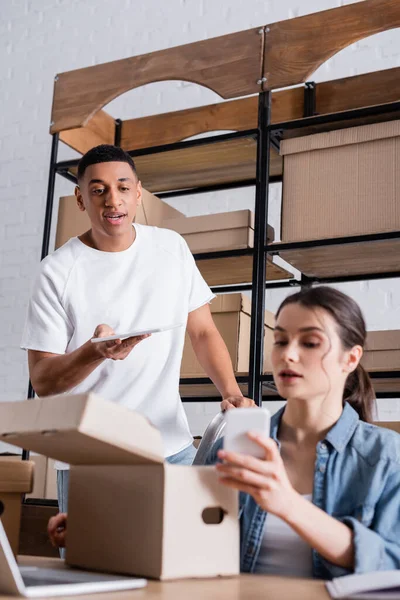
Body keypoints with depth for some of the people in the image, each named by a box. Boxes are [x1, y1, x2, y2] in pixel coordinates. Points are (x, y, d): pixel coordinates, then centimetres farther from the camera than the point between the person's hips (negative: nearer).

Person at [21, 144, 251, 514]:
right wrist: (96, 351, -26)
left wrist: (232, 394, -6)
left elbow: (203, 331, 10)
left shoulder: (172, 248, 4)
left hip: (173, 446, 3)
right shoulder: (58, 272, -7)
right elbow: (42, 380, -7)